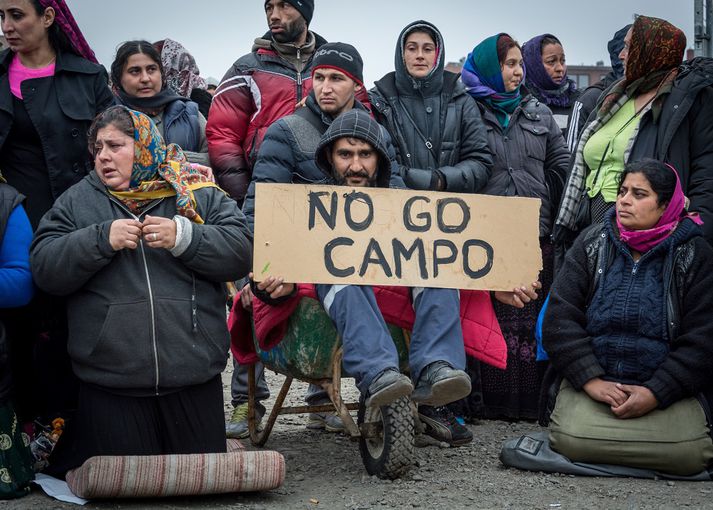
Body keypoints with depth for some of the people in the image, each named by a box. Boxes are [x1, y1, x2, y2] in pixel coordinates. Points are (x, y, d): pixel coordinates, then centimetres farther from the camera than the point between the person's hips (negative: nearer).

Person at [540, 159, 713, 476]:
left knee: (688, 453, -28)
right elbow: (560, 319, 1)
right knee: (572, 440, -30)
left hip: (667, 387, 0)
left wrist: (655, 393, -14)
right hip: (592, 381, 0)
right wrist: (591, 381, -13)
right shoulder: (592, 243, 8)